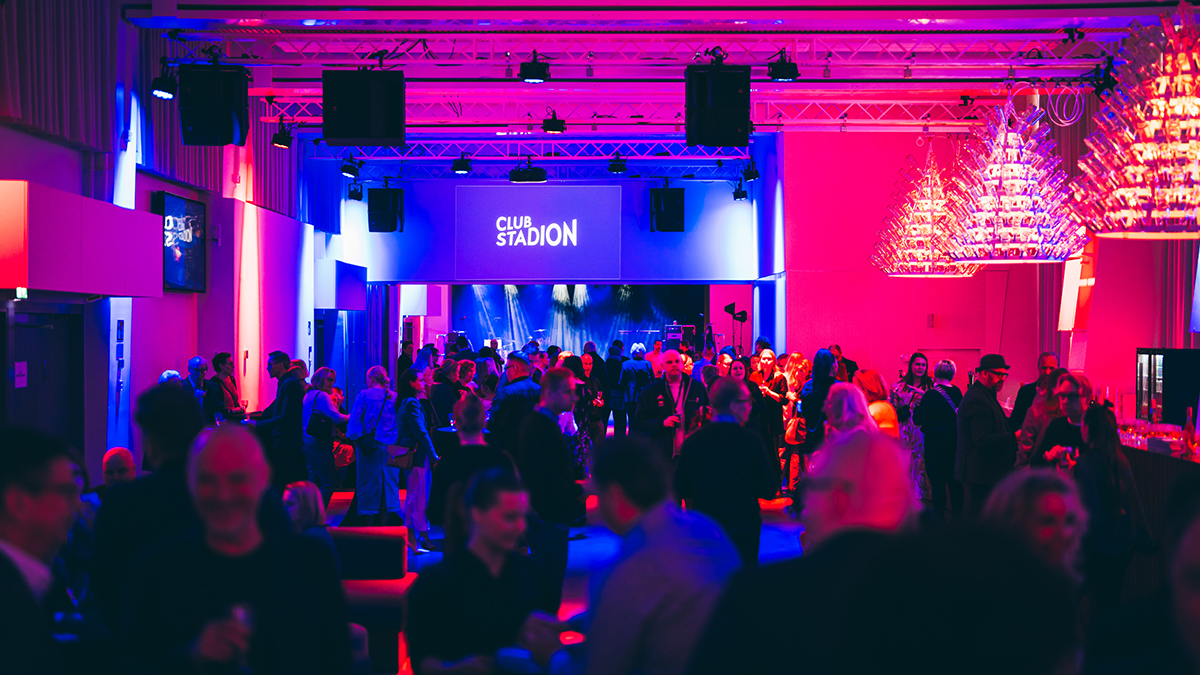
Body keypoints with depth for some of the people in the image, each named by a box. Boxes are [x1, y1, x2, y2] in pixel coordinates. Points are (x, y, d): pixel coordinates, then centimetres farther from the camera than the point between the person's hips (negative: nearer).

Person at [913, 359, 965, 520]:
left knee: (937, 482, 1)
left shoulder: (932, 394, -17)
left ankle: (939, 518, 4)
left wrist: (917, 405, 3)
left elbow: (917, 420, -14)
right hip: (955, 442, 6)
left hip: (936, 444, -6)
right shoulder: (957, 392, -1)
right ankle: (958, 515, 21)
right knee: (954, 480, 14)